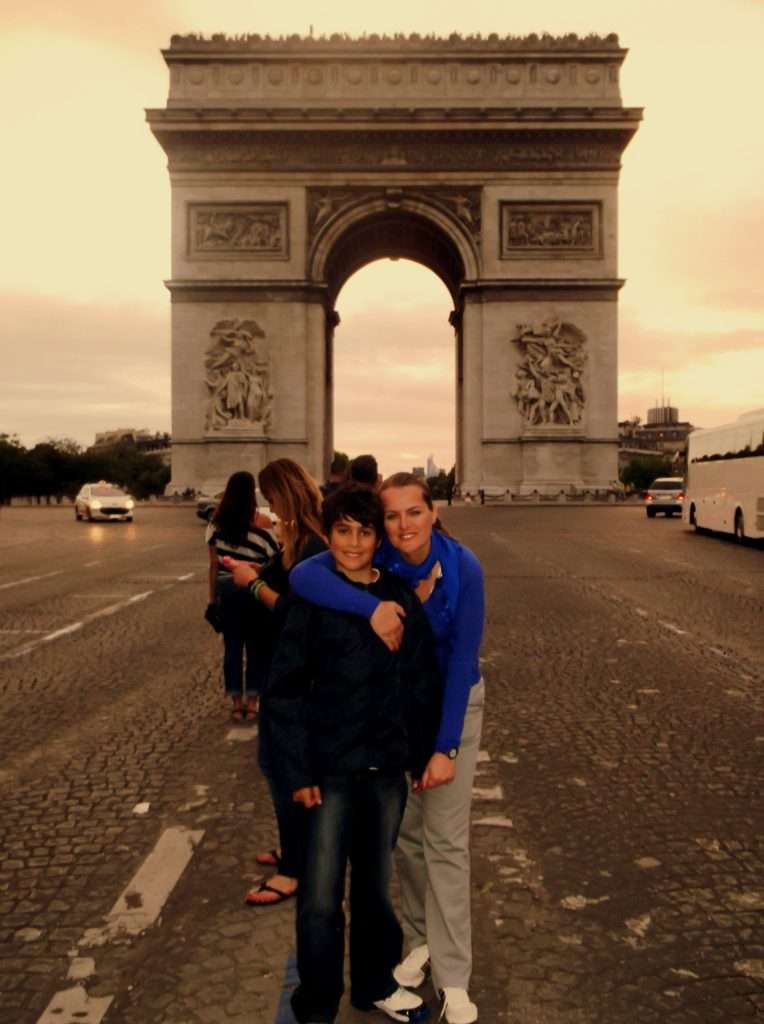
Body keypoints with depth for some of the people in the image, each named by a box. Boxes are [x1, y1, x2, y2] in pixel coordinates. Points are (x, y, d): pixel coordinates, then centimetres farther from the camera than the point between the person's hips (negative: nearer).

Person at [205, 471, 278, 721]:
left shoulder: (216, 522, 0)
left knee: (232, 646, 9)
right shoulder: (261, 521, -9)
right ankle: (252, 701, 14)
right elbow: (273, 559, -8)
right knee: (255, 645, 10)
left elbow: (214, 565, 2)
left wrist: (213, 598, 9)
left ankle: (236, 702, 13)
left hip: (227, 588, 2)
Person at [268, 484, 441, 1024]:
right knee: (321, 898, 1)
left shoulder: (402, 599, 0)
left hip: (388, 768, 3)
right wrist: (300, 771, -11)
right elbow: (285, 689, -9)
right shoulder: (312, 599, -9)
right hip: (331, 770, -3)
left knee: (376, 884, 18)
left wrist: (425, 753, 5)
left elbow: (425, 681, 6)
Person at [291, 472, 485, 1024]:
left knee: (446, 837, -2)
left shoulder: (464, 568, -23)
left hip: (454, 700, -2)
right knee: (405, 827, 11)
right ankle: (421, 937, 32)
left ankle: (453, 977, 9)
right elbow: (302, 576, -35)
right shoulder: (375, 557, -20)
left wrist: (446, 747, -19)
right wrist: (372, 606, -48)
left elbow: (464, 659, -19)